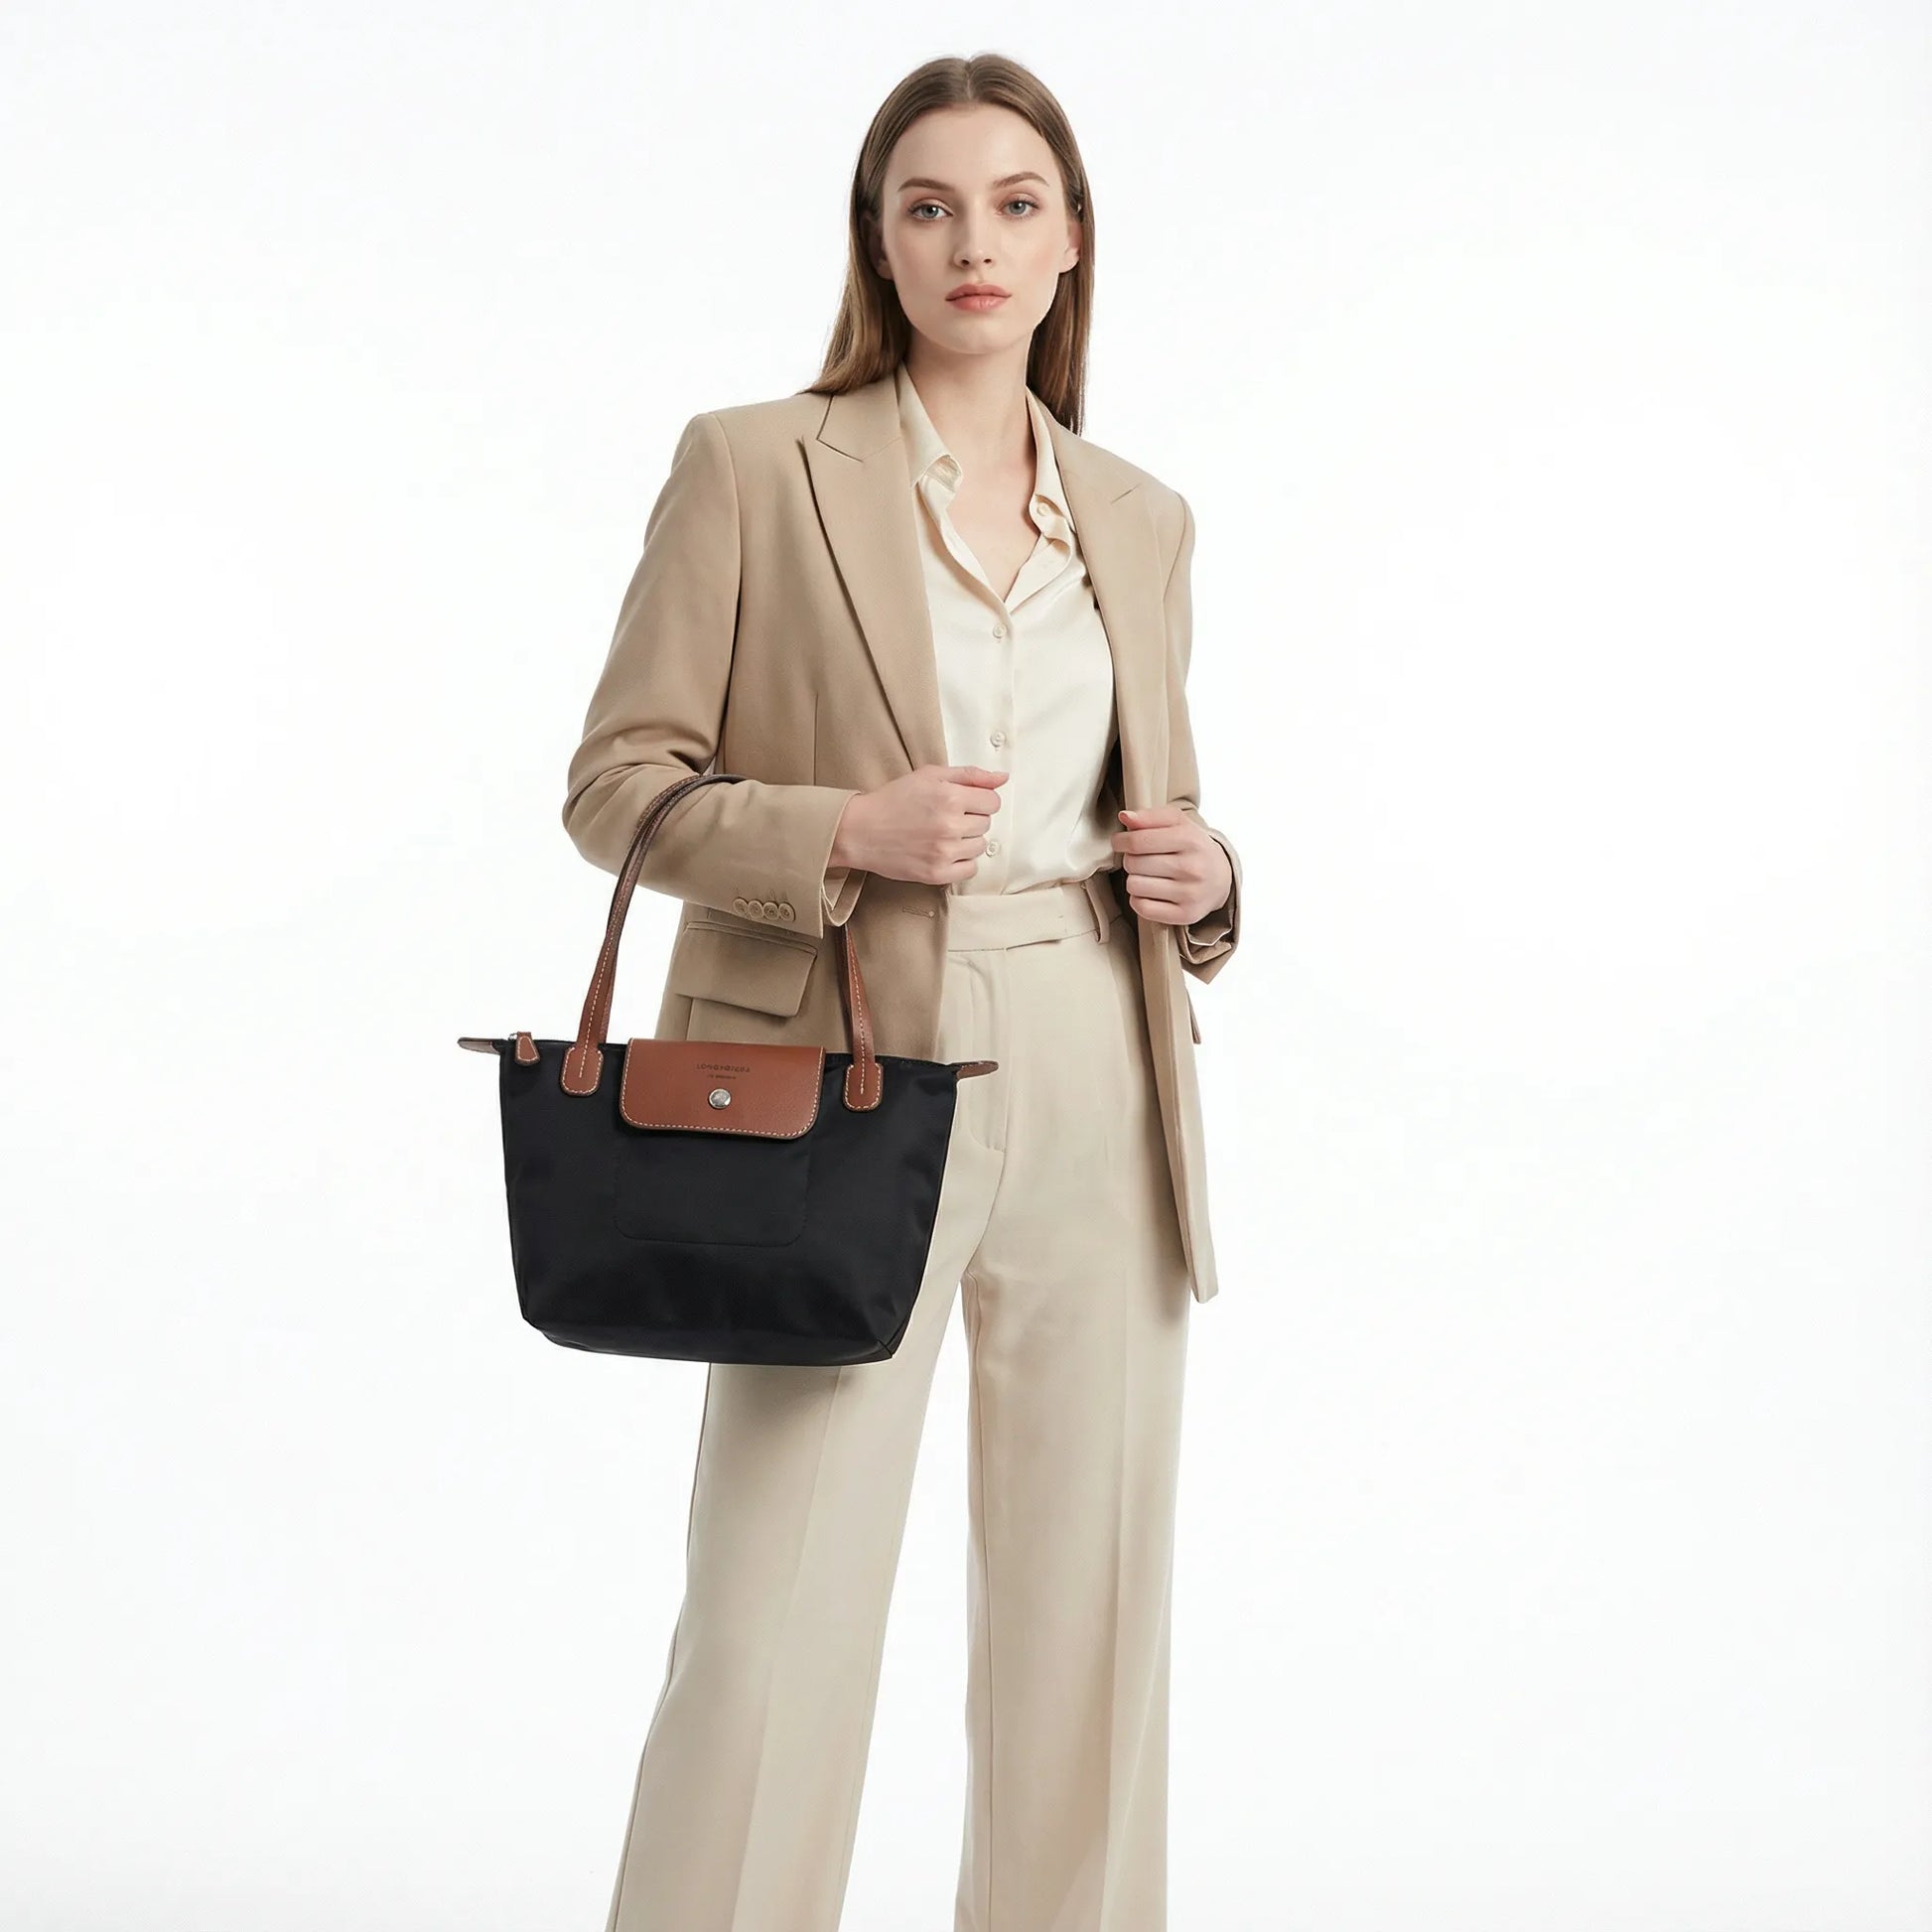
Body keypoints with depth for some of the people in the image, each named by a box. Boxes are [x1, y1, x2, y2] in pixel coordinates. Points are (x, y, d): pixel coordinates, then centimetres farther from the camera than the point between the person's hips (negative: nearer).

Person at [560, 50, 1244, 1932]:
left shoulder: (1142, 519, 14)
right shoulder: (751, 462, 1)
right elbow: (616, 783, -1)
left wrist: (1199, 876, 0)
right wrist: (853, 829, -16)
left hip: (1098, 1098, 4)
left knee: (1085, 1611, 9)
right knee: (773, 1622, -4)